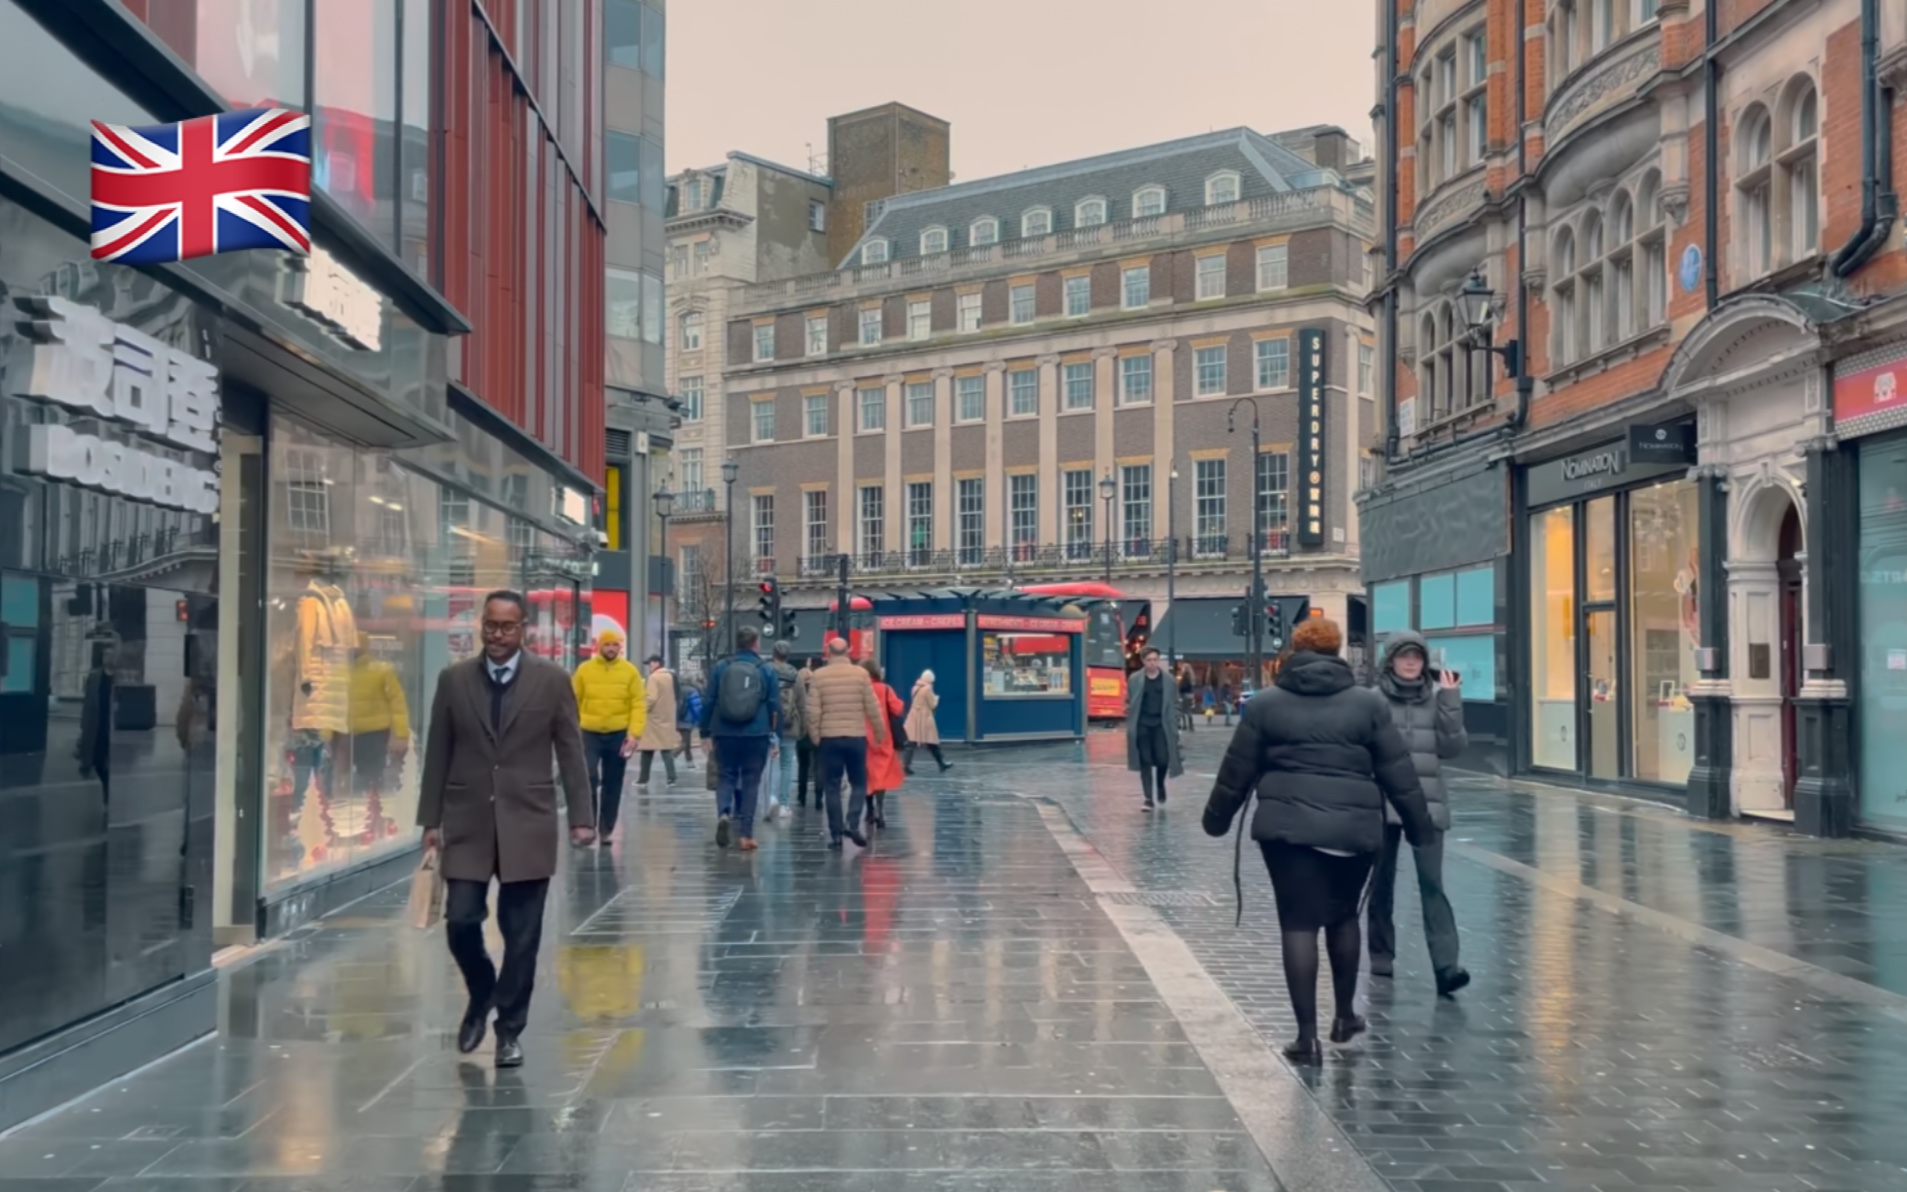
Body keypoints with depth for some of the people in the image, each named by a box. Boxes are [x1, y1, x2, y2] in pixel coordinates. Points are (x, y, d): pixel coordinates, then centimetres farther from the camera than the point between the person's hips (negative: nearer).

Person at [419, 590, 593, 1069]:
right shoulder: (454, 679, 4)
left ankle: (509, 1029, 18)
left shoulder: (552, 680, 0)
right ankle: (481, 996, 28)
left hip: (527, 824, -1)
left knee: (522, 935, 3)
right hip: (468, 823, 1)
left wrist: (581, 816, -4)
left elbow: (570, 752, 1)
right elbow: (437, 754, 6)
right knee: (460, 922, -2)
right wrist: (430, 820, 4)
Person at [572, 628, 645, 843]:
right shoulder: (584, 669, 0)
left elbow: (639, 705, -3)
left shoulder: (630, 671, -1)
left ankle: (606, 829, 21)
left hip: (619, 734, 1)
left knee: (612, 785, 10)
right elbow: (574, 703, 2)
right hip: (589, 733, -1)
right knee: (588, 779, -14)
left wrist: (634, 733, -13)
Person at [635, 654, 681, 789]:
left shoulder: (654, 677, -14)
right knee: (667, 749, 6)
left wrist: (641, 710, -11)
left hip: (653, 718, -7)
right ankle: (672, 778, -3)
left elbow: (651, 698, -23)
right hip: (667, 718, 7)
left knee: (648, 749, 2)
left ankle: (643, 779, 8)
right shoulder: (670, 676, 12)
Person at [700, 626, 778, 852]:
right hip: (757, 735, -1)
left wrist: (706, 734, 10)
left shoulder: (721, 668, 5)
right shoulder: (767, 671, 2)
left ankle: (723, 813, -16)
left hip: (725, 734, 1)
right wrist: (775, 735, 6)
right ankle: (746, 835, 5)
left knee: (727, 777, 13)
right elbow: (775, 706, 0)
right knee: (751, 782, 7)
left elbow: (708, 703, 4)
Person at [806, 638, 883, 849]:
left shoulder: (818, 676, -2)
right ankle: (853, 824, -6)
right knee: (858, 783, 12)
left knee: (832, 787, 7)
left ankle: (836, 834, 6)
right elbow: (872, 708, 0)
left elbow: (813, 711, -4)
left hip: (829, 738, 0)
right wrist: (880, 732, 12)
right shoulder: (861, 674, -2)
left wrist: (814, 737, 7)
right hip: (857, 737, 0)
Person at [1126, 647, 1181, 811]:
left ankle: (1160, 786, 28)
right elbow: (1129, 702, 6)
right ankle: (1149, 798, 5)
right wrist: (1130, 725, 0)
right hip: (1142, 725, 0)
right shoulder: (1134, 679, 1)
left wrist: (1174, 725, 0)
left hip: (1161, 724, 0)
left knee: (1162, 760, -4)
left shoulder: (1168, 680, 2)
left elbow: (1175, 703, 6)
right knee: (1145, 762, -1)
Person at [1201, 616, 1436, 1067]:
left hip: (1288, 826, -1)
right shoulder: (1368, 703, 4)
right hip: (1353, 827, 1)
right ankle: (1345, 1015, 31)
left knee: (1299, 923, 1)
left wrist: (1217, 817, 20)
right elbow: (1398, 771, 5)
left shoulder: (1265, 703, 3)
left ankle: (1307, 1035, -2)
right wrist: (1420, 825, 14)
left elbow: (1238, 769, 7)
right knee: (1343, 916, 20)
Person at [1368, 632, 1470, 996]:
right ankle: (1381, 954, 26)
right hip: (1382, 802, 0)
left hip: (1427, 802, 0)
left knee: (1432, 883, -9)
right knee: (1382, 882, 10)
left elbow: (1452, 747, -1)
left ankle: (1445, 965, -15)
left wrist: (1451, 703, -10)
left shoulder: (1437, 697, 5)